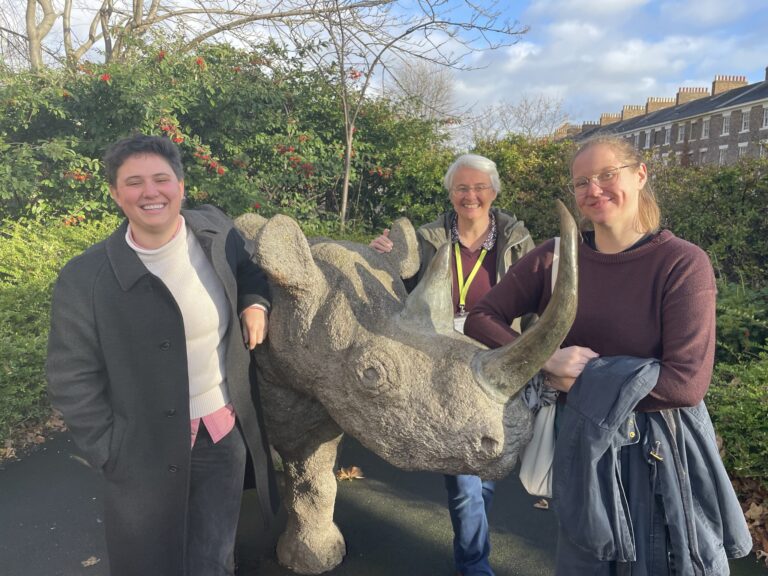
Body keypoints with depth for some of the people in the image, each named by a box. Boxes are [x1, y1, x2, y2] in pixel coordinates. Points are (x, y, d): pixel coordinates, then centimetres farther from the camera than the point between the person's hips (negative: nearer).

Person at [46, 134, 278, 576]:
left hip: (227, 434, 3)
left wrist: (256, 303, -5)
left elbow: (251, 269, 15)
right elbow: (73, 382, -9)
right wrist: (112, 456, -8)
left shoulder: (216, 229, -6)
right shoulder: (85, 278, -16)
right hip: (148, 453, -2)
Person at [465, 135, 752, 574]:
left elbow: (687, 383, -19)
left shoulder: (683, 263, -14)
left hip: (664, 451, -3)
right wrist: (545, 359, -20)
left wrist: (584, 379, -17)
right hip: (583, 444, 3)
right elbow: (481, 318, -5)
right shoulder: (553, 259, -5)